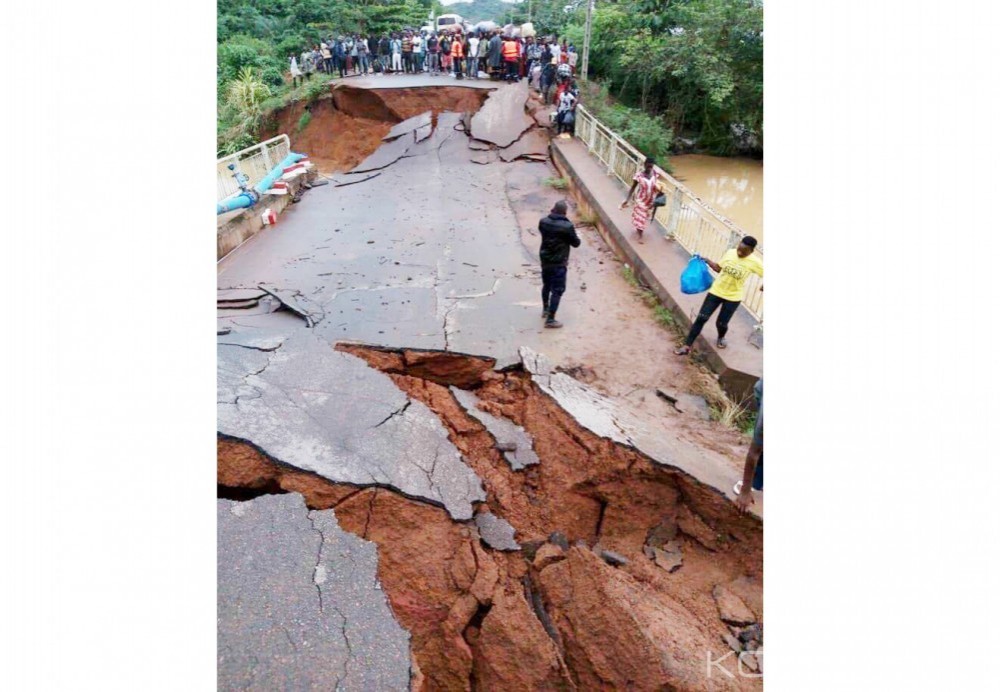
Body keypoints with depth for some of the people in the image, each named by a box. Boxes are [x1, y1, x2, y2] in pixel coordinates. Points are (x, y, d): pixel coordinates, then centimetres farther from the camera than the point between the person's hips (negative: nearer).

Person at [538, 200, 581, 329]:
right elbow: (576, 243, -7)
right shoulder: (567, 226, -20)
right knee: (557, 290, 2)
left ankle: (545, 309, 44)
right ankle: (550, 320, 3)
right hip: (558, 263, -6)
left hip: (545, 260, 6)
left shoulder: (543, 222, -5)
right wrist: (577, 237, 15)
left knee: (546, 285, 25)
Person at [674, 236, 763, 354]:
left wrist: (763, 287, -21)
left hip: (733, 297, -2)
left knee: (721, 323, 7)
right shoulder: (730, 253, -9)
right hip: (716, 291, 2)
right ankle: (687, 346, 2)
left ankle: (721, 337, 46)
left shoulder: (755, 262, -17)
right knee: (701, 318, -4)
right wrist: (707, 261, -6)